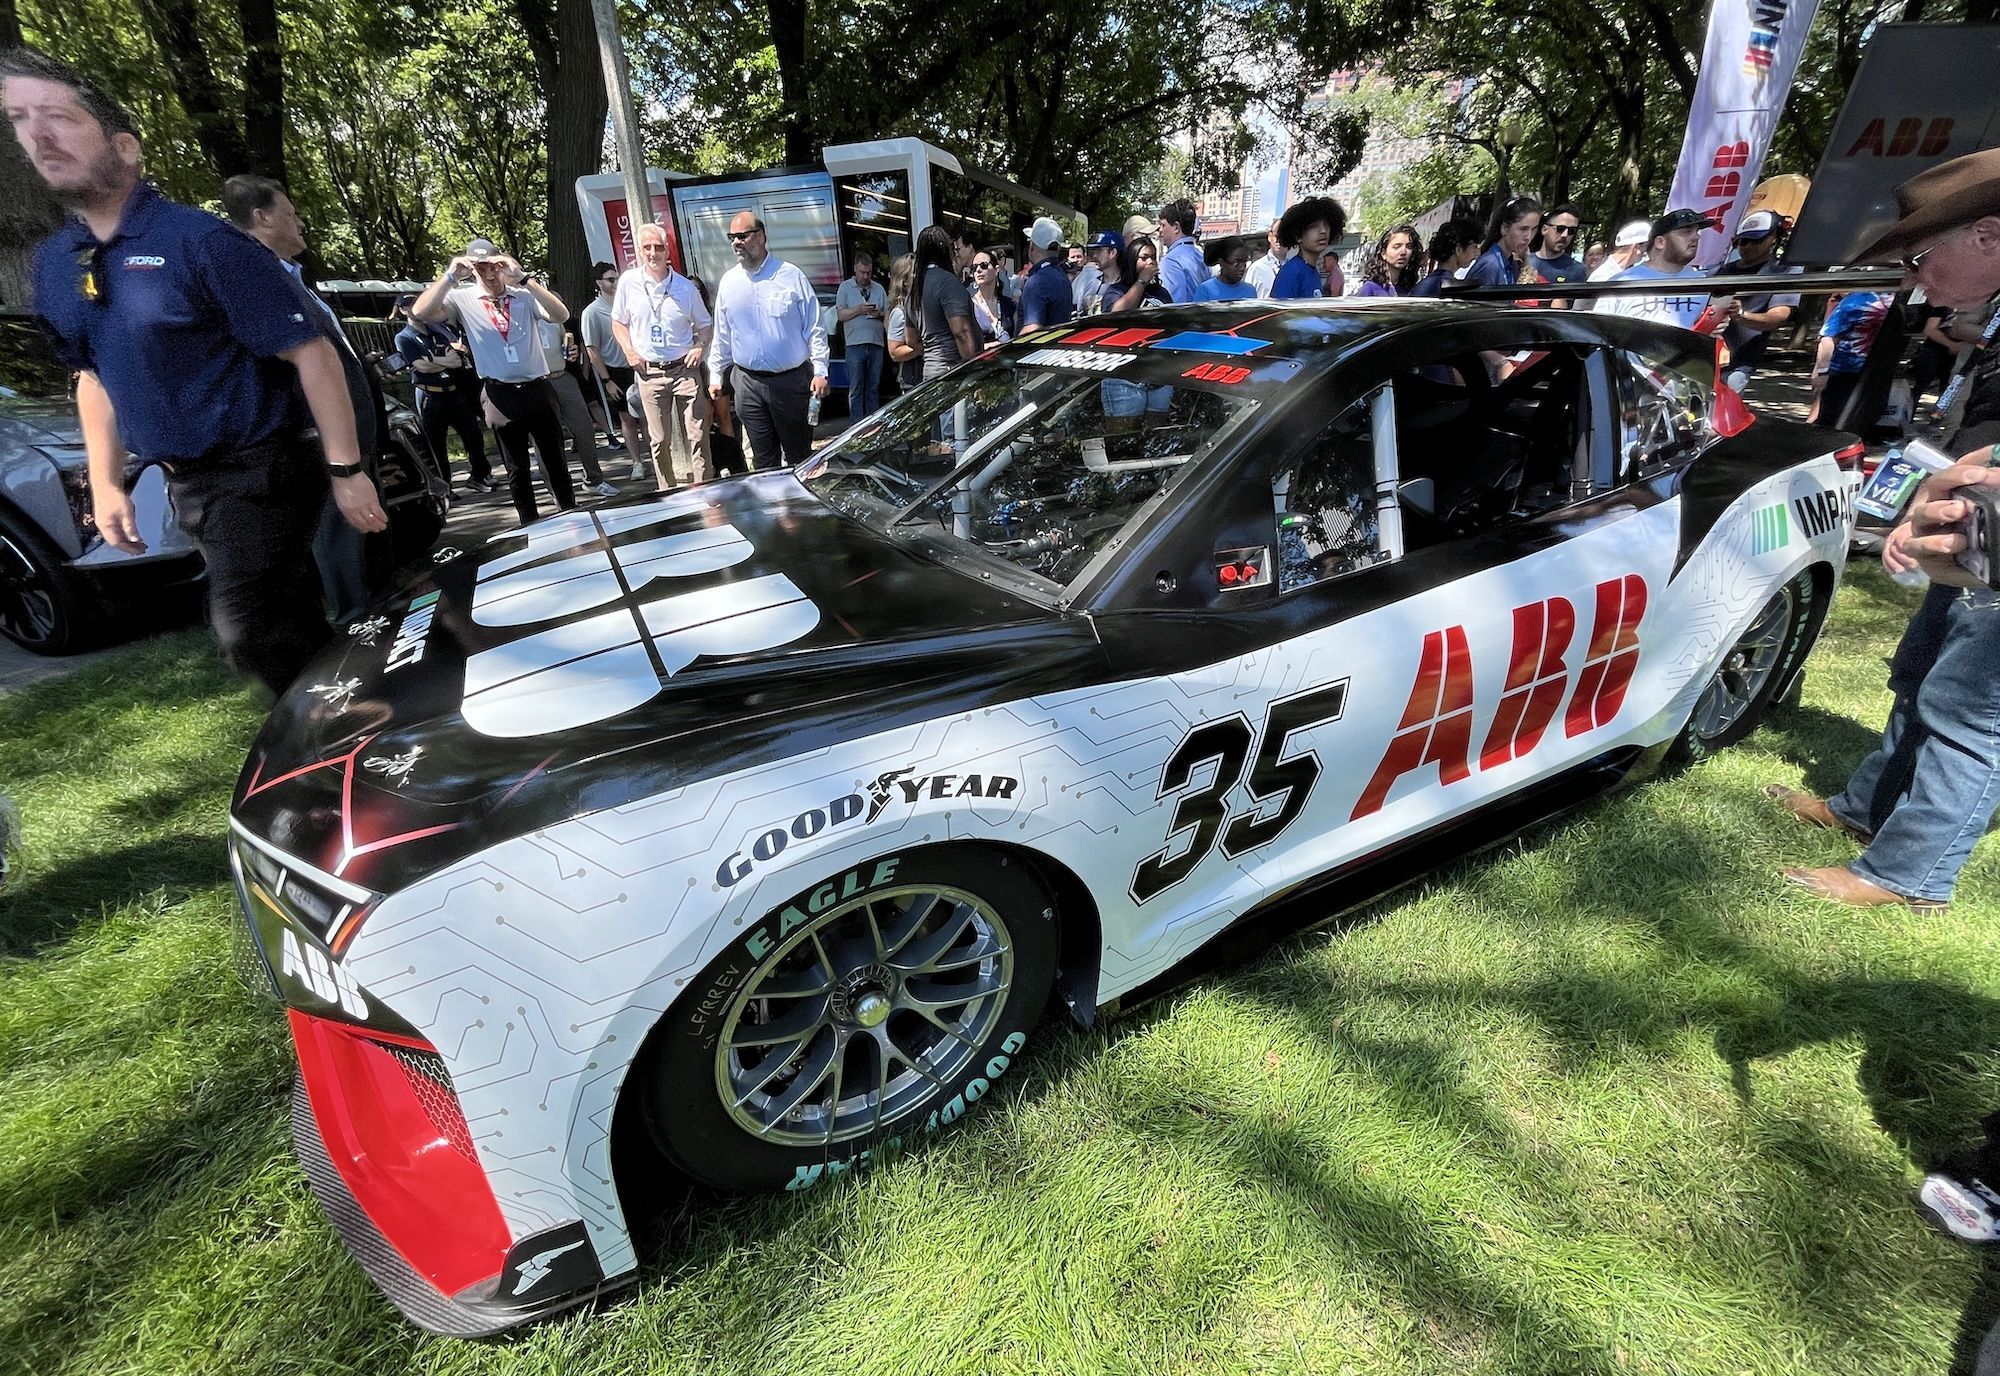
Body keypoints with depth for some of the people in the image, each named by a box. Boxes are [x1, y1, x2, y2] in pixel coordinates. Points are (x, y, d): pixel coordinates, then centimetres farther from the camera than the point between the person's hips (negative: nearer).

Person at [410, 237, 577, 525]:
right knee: (517, 467, 8)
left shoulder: (525, 295, 4)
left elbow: (561, 315, -14)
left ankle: (571, 515, 22)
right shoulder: (462, 299, 2)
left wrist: (522, 278, -22)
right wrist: (450, 275, -19)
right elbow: (419, 313, -13)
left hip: (538, 389, 1)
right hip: (502, 396, 0)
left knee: (555, 458, 11)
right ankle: (530, 525, 18)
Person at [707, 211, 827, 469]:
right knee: (762, 457, 9)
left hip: (792, 379, -3)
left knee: (799, 453, 4)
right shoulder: (728, 282, 7)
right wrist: (715, 375, 14)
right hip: (749, 382, 3)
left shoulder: (791, 276, -4)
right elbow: (721, 335, 14)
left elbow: (814, 328, -3)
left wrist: (820, 371, -10)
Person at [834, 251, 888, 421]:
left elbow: (887, 314, 14)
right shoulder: (845, 287, 6)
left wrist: (880, 314, -8)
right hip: (855, 344, -3)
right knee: (856, 389, -3)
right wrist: (859, 310, -14)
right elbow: (841, 314, -1)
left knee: (874, 387, 8)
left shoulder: (879, 288, 14)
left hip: (876, 343, 3)